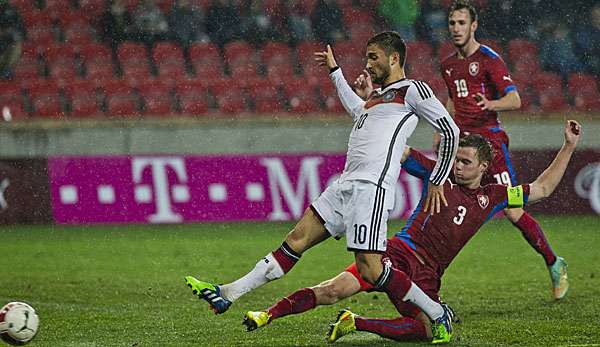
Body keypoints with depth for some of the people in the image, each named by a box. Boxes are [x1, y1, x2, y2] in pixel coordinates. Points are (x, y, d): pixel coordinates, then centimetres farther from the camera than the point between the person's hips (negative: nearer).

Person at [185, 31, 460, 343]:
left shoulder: (412, 90, -1)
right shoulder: (379, 95, 26)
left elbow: (450, 131, -4)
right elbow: (357, 110, 49)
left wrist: (436, 182, -1)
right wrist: (334, 71, 54)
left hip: (370, 189, -9)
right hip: (346, 185, 9)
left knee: (369, 270, -15)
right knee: (297, 239, 5)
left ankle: (438, 315, -3)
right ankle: (227, 294, 3)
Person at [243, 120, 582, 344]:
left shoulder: (492, 196, 17)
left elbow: (542, 188, 24)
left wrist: (569, 147, 19)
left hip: (428, 274, 3)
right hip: (402, 251, -3)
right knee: (335, 289, -22)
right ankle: (268, 315, -18)